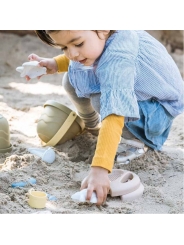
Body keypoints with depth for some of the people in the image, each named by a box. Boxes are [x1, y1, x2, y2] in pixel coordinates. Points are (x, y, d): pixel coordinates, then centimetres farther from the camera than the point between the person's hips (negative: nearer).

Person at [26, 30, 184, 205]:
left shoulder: (117, 61, -39)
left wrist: (99, 169, -56)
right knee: (71, 80, -2)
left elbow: (114, 117, -49)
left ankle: (137, 141, -7)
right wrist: (55, 63, -5)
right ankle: (91, 126, 24)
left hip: (158, 110, -8)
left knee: (103, 99, -34)